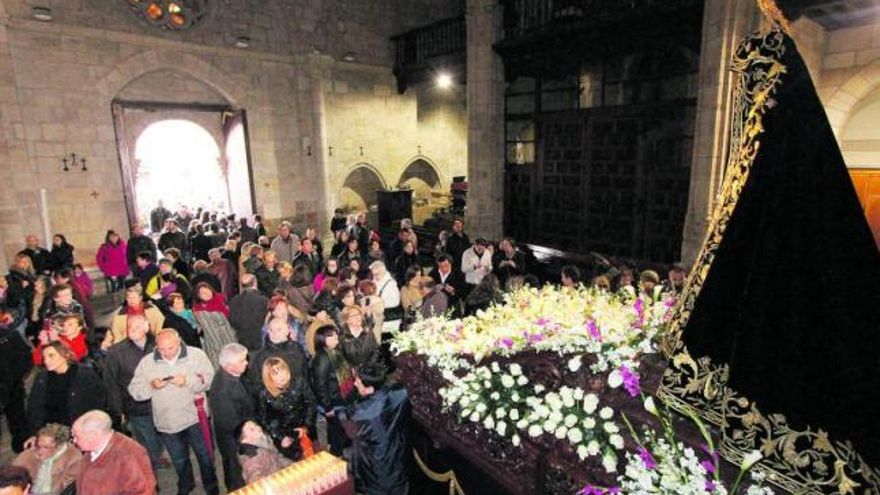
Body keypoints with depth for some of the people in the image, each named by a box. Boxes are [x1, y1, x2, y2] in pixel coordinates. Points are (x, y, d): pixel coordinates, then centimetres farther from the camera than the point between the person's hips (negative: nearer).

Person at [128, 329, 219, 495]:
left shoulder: (196, 355, -11)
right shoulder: (147, 362, -4)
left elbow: (210, 378, -15)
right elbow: (134, 390, -3)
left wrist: (188, 381, -28)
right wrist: (151, 385, -21)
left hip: (194, 417, -3)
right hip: (167, 421, 3)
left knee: (204, 455, 13)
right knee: (179, 459, 24)